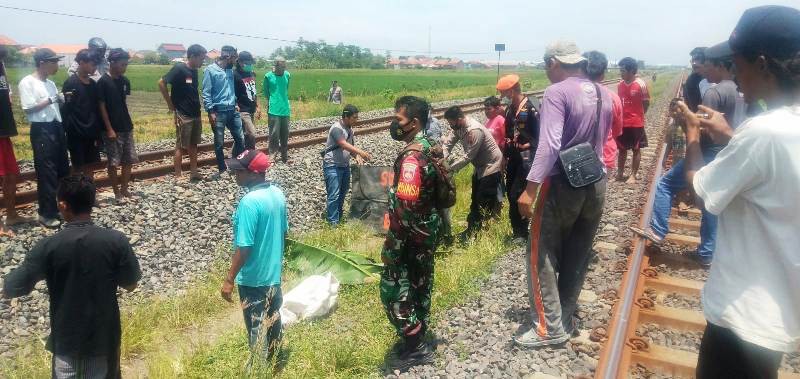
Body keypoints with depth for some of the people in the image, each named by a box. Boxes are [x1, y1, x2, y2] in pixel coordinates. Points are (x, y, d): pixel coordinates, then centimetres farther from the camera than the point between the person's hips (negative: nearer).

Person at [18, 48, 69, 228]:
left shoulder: (51, 83, 15)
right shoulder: (27, 82, -7)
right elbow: (28, 108, -12)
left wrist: (63, 99, -2)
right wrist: (51, 99, -13)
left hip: (57, 127, 8)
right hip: (41, 130, -8)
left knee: (63, 169, 12)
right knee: (46, 172, -5)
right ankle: (46, 213, 4)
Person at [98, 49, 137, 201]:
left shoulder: (125, 81, 6)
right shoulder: (103, 82, -12)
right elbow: (102, 107, -11)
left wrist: (128, 123, 12)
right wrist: (109, 129, -14)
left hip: (127, 127, 6)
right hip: (112, 129, -6)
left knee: (129, 160, 9)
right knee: (113, 162, 1)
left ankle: (124, 189, 21)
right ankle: (117, 193, 11)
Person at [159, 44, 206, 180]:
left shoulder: (194, 71, 9)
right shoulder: (179, 68, -13)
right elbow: (161, 83, -15)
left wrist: (197, 107, 9)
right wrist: (171, 105, -12)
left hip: (196, 114, 7)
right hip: (183, 115, -7)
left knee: (193, 145, 13)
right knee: (181, 146, -2)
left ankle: (194, 173, 22)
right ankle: (178, 177, 5)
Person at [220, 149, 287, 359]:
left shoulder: (249, 202, -26)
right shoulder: (278, 194, -2)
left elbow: (244, 247, -25)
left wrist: (229, 280, -16)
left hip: (253, 278, -8)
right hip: (274, 272, 8)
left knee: (256, 327, 9)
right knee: (273, 320, 23)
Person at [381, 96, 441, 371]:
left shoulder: (411, 157, -24)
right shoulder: (429, 147, 7)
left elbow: (405, 207, -29)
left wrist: (391, 245, -23)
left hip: (412, 235, -10)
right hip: (428, 230, 10)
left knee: (393, 289, 1)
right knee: (420, 284, 18)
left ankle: (415, 348, 11)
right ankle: (417, 339, 32)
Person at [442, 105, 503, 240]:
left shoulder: (474, 130, -30)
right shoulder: (459, 128, -3)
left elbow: (468, 156, -29)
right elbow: (448, 144, 0)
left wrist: (450, 168, -26)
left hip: (491, 166, -10)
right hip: (480, 166, 10)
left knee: (485, 201, -4)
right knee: (475, 199, 15)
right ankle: (472, 230, 25)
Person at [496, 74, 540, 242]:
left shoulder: (530, 108, -16)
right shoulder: (510, 109, 10)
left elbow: (539, 135, -17)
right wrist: (505, 157, 19)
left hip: (526, 157, -8)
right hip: (513, 157, 8)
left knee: (517, 195, -8)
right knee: (510, 193, 11)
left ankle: (522, 233, 6)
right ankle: (517, 230, 23)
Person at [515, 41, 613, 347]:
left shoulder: (556, 93, -15)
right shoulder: (602, 94, 9)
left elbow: (550, 144, -25)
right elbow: (602, 141, 13)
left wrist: (530, 188, -26)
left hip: (562, 185, -7)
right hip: (596, 184, 8)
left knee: (542, 257, 4)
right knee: (578, 257, 15)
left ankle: (551, 327, 7)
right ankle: (566, 318, 26)